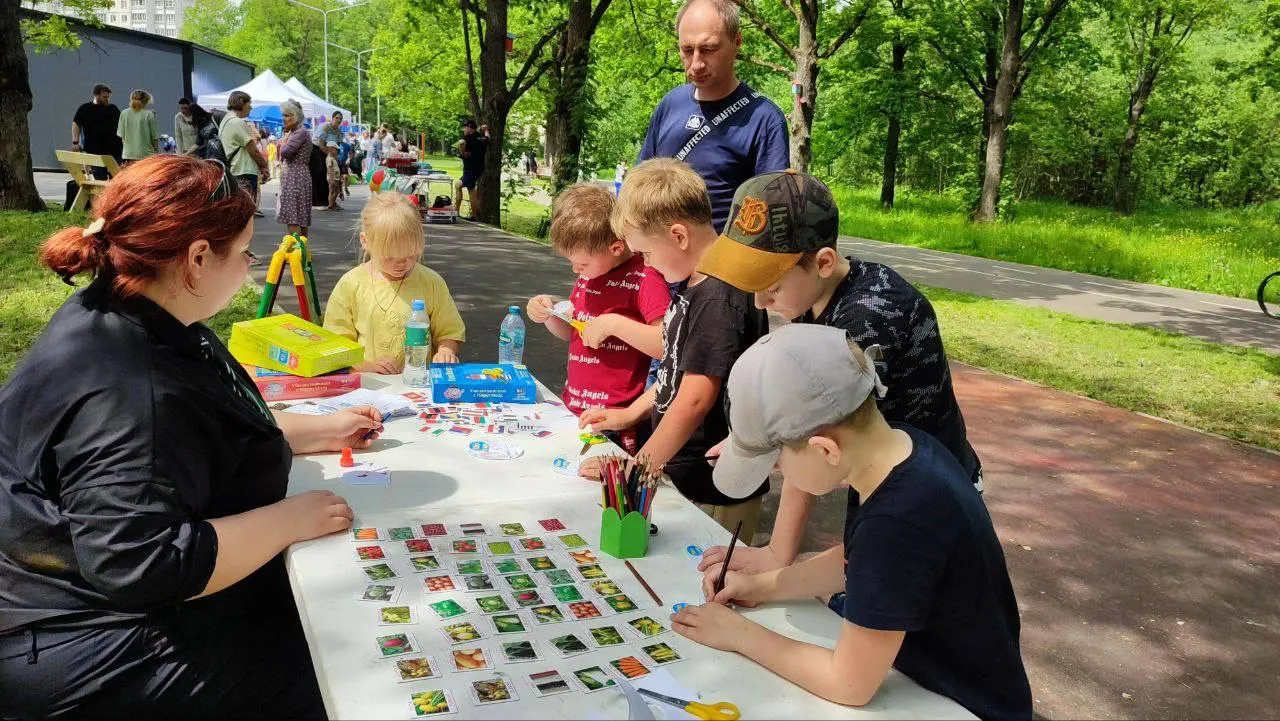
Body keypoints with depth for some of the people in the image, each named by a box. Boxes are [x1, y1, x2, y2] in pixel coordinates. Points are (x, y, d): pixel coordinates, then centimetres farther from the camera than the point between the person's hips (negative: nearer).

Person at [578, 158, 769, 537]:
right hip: (679, 472, 9)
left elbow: (694, 401, -26)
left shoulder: (720, 300, -24)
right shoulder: (692, 285, 7)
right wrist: (630, 414, 17)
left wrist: (637, 468, -17)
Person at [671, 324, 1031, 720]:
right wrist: (762, 586, 1)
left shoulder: (900, 520, -34)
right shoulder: (901, 448, -10)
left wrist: (740, 634, -14)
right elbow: (855, 560, 9)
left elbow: (849, 684, -24)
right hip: (928, 676, 7)